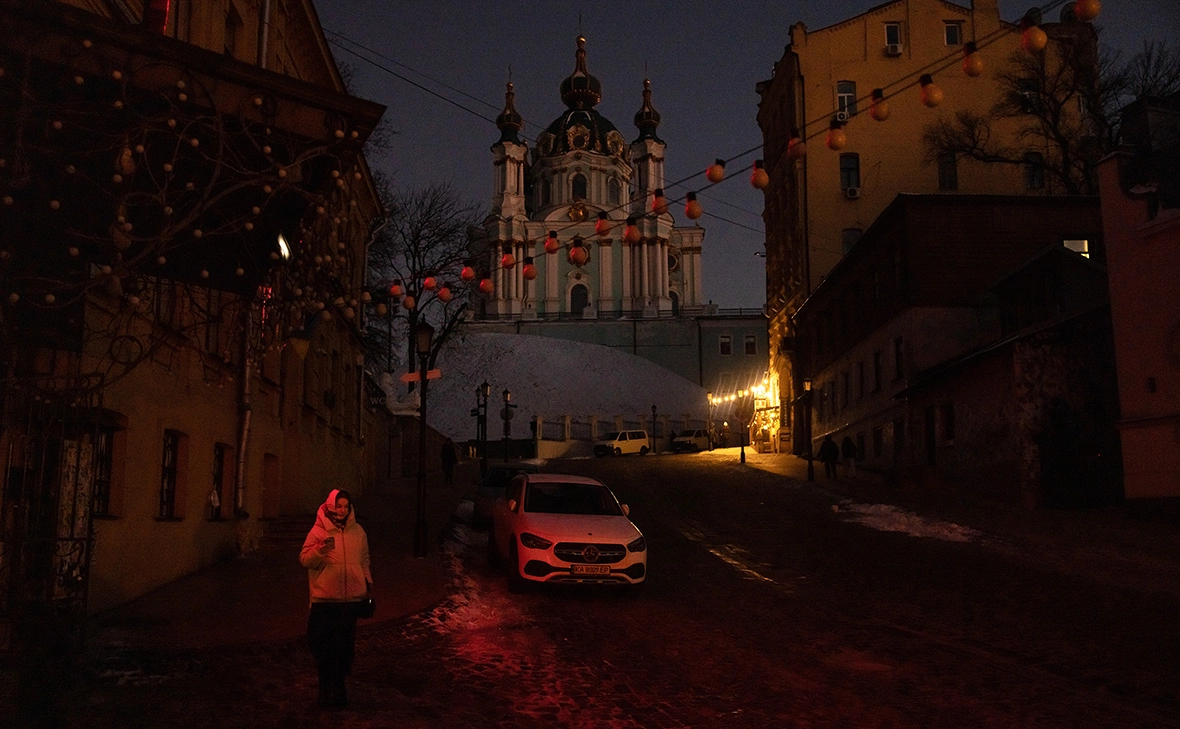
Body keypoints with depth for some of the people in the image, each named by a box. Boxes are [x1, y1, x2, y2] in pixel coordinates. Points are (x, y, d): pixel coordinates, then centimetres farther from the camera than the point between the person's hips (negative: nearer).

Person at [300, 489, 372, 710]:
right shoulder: (318, 531, -1)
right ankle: (327, 692, 11)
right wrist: (321, 549, -22)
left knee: (346, 647, 6)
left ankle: (339, 688, 20)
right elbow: (305, 560, -6)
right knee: (325, 647, 0)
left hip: (352, 598, 3)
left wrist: (368, 583, 18)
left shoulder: (358, 531, 10)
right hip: (325, 600, -3)